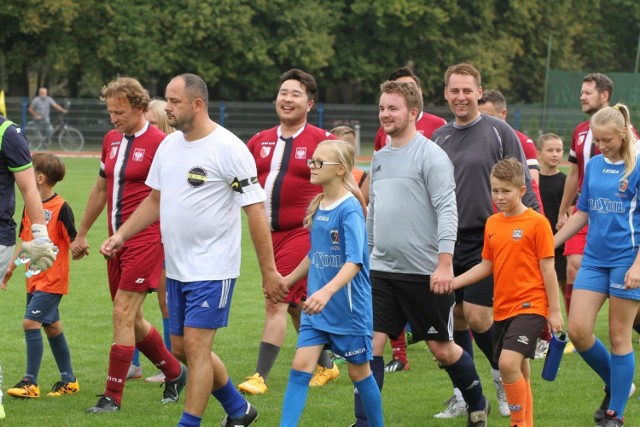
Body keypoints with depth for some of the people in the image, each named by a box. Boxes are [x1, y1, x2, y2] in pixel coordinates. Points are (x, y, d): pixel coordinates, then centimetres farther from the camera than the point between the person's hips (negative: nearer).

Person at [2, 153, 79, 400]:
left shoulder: (61, 207, -13)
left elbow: (73, 241, -12)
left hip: (52, 280, -8)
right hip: (34, 279, 8)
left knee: (31, 322, -14)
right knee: (52, 326, 13)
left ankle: (30, 382, -10)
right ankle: (69, 380, 23)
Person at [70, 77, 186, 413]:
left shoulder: (158, 143, -12)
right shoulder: (111, 140, 11)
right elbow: (101, 188, 23)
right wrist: (82, 233, 27)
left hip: (145, 240, -8)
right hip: (116, 242, 8)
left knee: (123, 314, -10)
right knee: (131, 319, 13)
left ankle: (113, 397, -5)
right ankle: (175, 372, 32)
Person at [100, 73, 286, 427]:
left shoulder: (228, 148, -14)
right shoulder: (169, 145, 9)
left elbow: (255, 210, -14)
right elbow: (155, 200, 20)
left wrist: (269, 271, -15)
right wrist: (121, 235, 9)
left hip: (213, 268, -8)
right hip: (176, 268, 8)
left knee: (196, 346, -10)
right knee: (182, 348, 13)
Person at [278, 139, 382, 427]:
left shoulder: (350, 209, -17)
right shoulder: (317, 207, 5)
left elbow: (354, 262, -27)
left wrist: (327, 291, -40)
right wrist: (288, 280, 28)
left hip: (349, 308, -6)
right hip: (316, 310, 6)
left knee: (359, 371, 8)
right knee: (300, 366, -4)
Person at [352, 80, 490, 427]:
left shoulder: (430, 156, -10)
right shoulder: (380, 158, 13)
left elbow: (447, 211, -16)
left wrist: (444, 264, -22)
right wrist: (365, 256, 21)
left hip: (425, 273, -6)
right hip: (382, 270, 6)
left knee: (442, 349, 7)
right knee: (369, 345, -5)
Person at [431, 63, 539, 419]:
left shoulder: (500, 133, -4)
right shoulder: (440, 137, 10)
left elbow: (522, 186, -3)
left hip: (485, 241, -5)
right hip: (446, 242, 5)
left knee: (477, 316, -11)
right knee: (455, 318, 6)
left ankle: (504, 374, 14)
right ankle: (465, 393, 16)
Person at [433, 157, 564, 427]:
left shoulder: (537, 223, -8)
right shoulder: (492, 224, 10)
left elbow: (548, 269, -7)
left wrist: (554, 312, -7)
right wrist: (452, 283, 5)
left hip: (529, 306, -6)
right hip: (502, 308, 6)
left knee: (509, 363, -21)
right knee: (518, 370, 11)